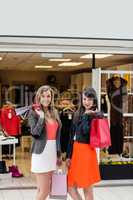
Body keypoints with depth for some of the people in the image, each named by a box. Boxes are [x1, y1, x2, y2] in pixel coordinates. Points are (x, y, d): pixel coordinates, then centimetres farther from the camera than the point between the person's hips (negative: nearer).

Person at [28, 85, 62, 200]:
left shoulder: (54, 112, 12)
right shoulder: (34, 113, -5)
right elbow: (35, 133, -19)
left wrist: (58, 154, 16)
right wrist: (41, 116, -19)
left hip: (52, 152, 6)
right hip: (41, 153, -6)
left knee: (45, 189, 10)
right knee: (44, 190, -5)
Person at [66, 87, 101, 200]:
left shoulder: (97, 115, -8)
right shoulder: (77, 114, 10)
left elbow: (86, 131, -23)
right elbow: (72, 136, 11)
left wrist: (86, 115, -15)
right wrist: (69, 156, 10)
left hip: (87, 152, -7)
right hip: (75, 150, 7)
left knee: (87, 189, 5)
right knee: (71, 187, 9)